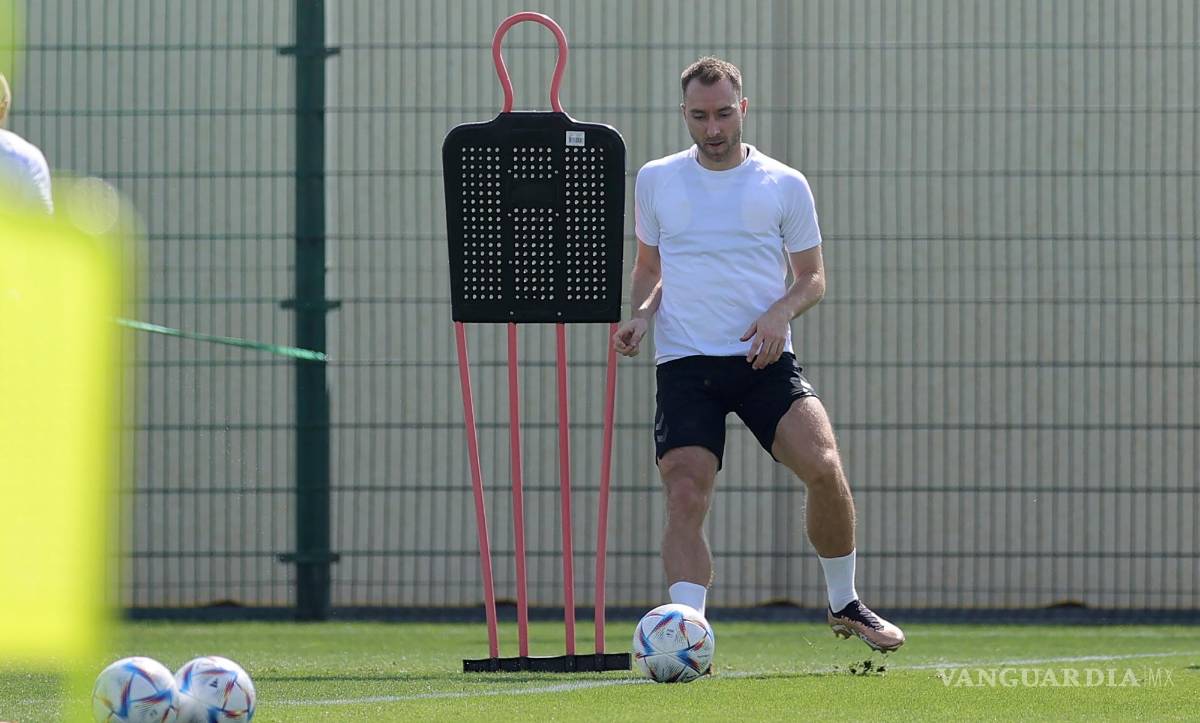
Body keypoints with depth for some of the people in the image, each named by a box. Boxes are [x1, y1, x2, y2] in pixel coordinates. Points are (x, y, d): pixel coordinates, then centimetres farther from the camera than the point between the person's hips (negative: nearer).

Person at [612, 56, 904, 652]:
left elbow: (813, 277, 10)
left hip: (762, 358, -1)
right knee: (685, 497, -15)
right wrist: (642, 314, 0)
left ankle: (845, 605, 4)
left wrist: (780, 312, -12)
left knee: (824, 468, -17)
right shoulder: (655, 180, 10)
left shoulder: (784, 185, 5)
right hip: (684, 363, 1)